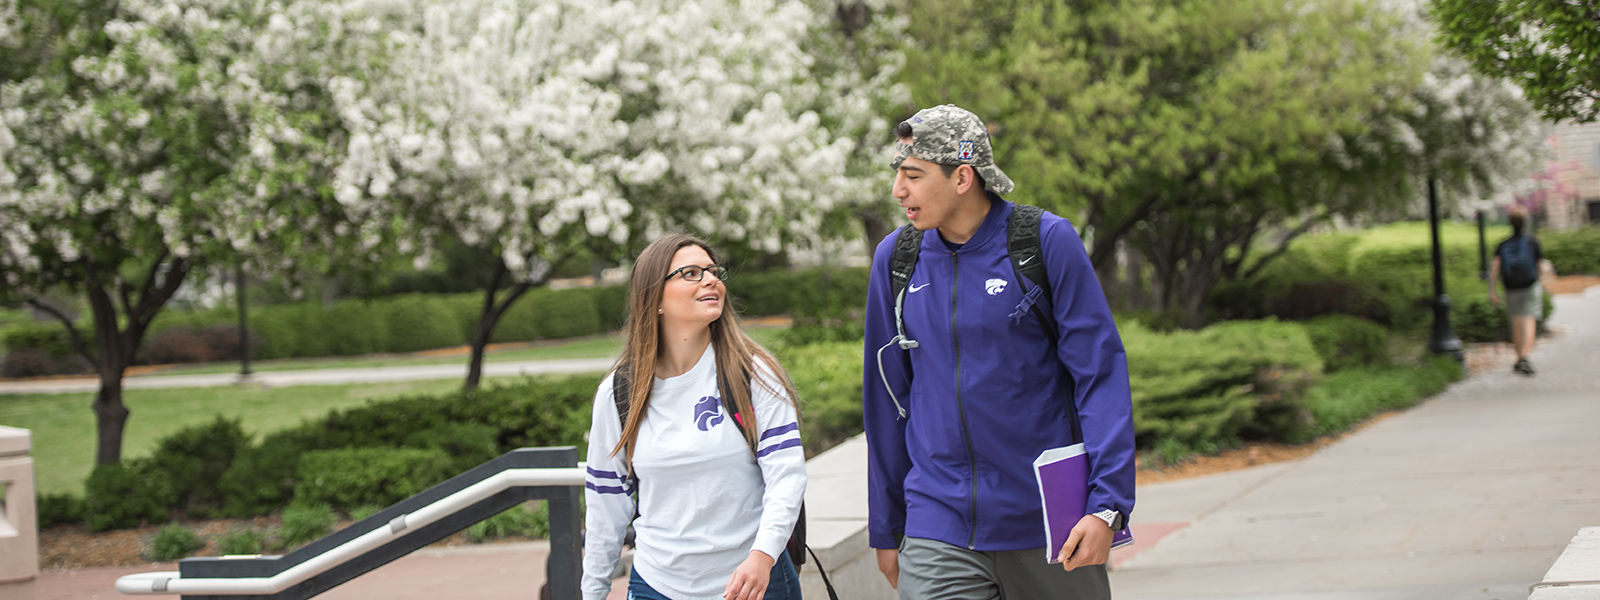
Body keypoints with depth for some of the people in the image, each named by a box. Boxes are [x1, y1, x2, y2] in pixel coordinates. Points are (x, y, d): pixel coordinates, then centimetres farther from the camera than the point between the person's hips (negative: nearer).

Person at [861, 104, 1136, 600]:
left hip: (1048, 527, -2)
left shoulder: (1047, 242, -5)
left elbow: (1101, 373, -7)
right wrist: (885, 530, 15)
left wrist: (1107, 505, -17)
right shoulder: (895, 259, 5)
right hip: (938, 535, 2)